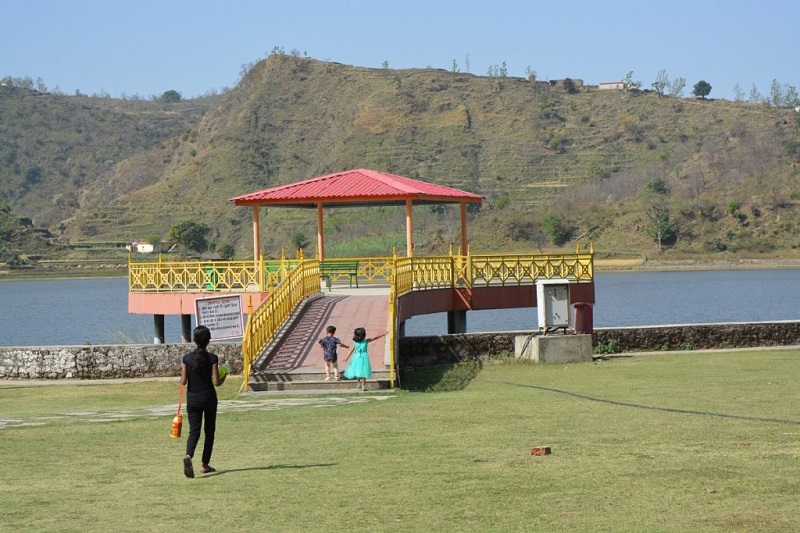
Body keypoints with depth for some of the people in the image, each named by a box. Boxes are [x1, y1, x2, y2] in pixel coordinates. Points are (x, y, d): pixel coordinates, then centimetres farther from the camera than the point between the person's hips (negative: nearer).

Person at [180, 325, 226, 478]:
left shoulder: (186, 358, -5)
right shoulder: (212, 358, -10)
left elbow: (183, 381, -5)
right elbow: (216, 382, -11)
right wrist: (223, 379, 10)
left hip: (192, 399, 1)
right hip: (209, 398, -1)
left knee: (194, 431, 2)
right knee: (209, 431, 14)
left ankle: (188, 456, -27)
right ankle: (205, 464, 19)